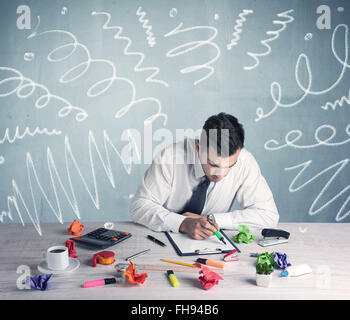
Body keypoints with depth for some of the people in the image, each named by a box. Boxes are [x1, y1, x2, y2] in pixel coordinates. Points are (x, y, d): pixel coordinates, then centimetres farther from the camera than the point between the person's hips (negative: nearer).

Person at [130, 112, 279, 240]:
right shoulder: (170, 157, -22)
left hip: (210, 244, 1)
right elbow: (139, 206, -17)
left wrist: (213, 220, -21)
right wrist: (184, 224, -32)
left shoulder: (244, 161, -17)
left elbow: (269, 214, -13)